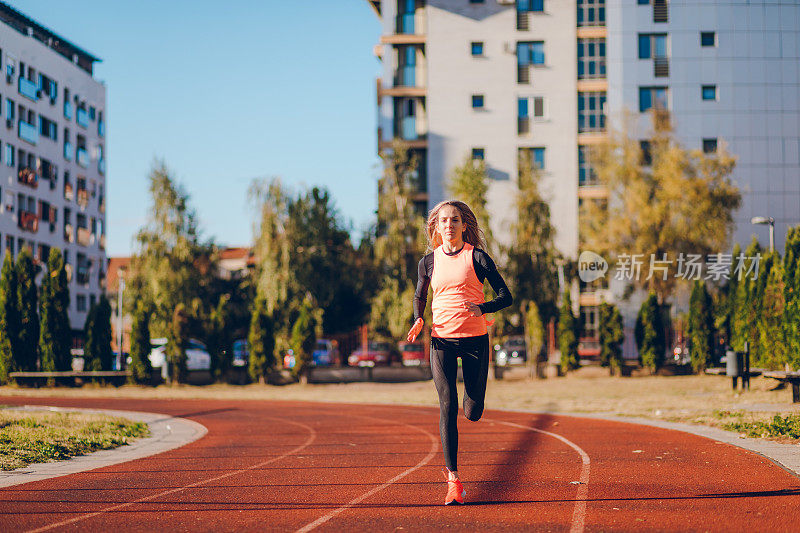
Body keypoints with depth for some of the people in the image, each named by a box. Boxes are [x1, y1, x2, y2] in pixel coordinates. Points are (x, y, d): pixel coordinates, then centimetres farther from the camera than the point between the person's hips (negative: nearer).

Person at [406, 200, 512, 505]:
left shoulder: (477, 257, -1)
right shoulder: (429, 262, 6)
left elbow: (505, 296, -2)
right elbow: (420, 295, 22)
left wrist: (482, 308, -21)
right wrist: (418, 320, 2)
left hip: (475, 340, -1)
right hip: (442, 341, 1)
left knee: (472, 412, 1)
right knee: (447, 406, -12)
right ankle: (453, 481, -11)